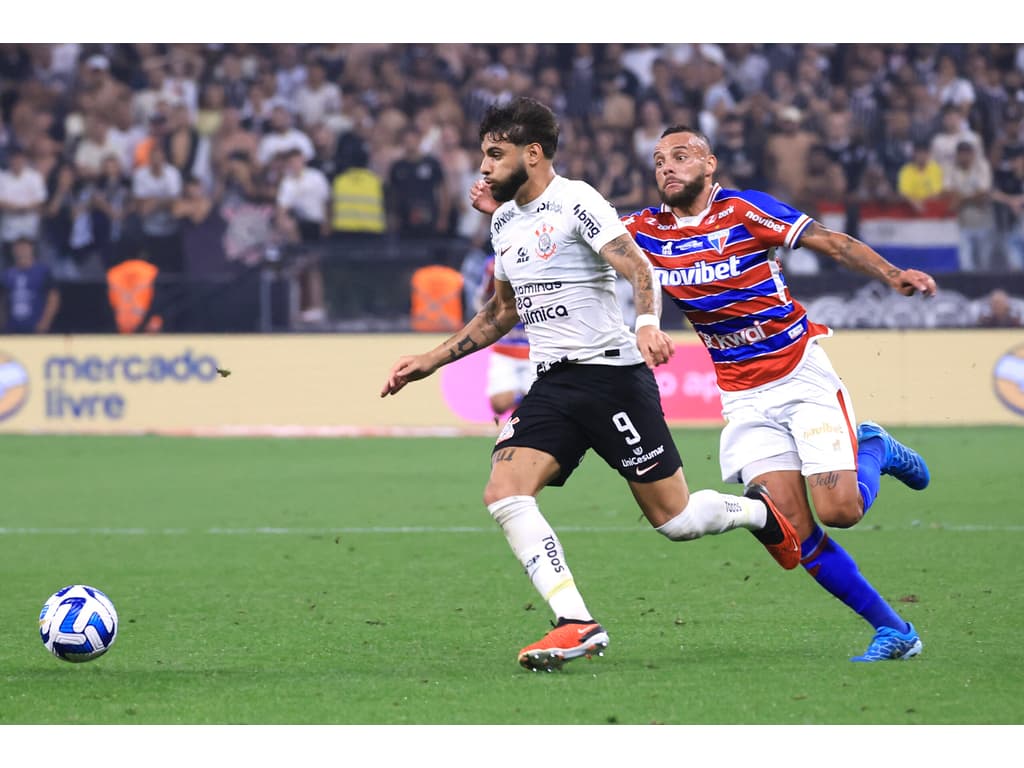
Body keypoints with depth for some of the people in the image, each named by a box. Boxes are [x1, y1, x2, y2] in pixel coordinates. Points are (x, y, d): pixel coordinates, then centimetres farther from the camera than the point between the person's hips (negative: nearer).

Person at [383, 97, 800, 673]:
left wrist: (649, 323, -41)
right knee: (504, 493, -17)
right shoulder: (504, 221, 14)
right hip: (552, 383, 7)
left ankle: (758, 510, 31)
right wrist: (430, 362, 23)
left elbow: (638, 269, -21)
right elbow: (502, 312, 27)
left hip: (613, 372, -7)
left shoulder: (575, 202, -9)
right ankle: (577, 626, -18)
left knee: (674, 519, -2)